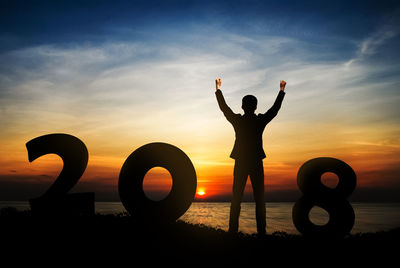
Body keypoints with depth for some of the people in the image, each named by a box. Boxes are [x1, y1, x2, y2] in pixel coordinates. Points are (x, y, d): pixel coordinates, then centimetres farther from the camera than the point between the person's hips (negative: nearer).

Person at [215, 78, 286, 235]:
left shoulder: (237, 120, -3)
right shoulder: (261, 121, -2)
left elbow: (224, 107, 10)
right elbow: (275, 108, 11)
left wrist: (218, 89, 21)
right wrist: (282, 90, 23)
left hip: (240, 164, 0)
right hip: (257, 164, 0)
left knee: (236, 198, 5)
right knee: (259, 199, 5)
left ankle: (233, 230, 4)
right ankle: (261, 231, 5)